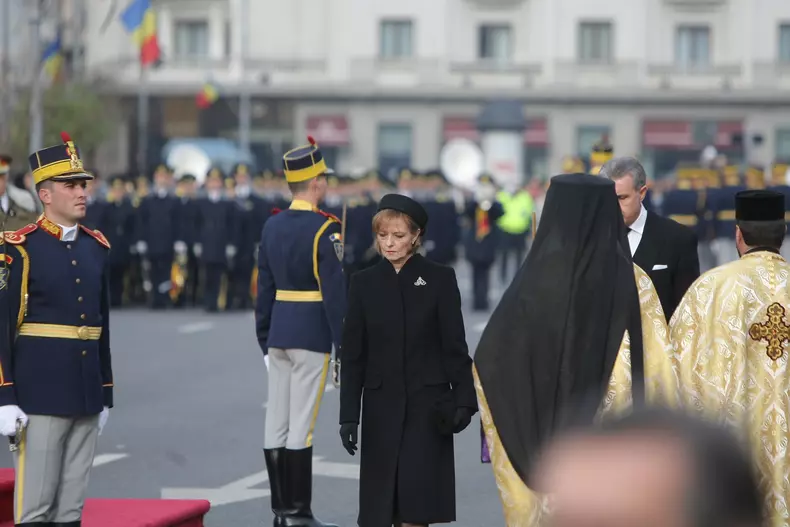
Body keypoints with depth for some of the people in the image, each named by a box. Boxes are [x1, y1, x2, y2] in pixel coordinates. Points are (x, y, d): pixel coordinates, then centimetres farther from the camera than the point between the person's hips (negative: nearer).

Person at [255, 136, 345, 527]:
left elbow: (265, 288, 12)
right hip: (312, 334, -7)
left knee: (276, 423, 7)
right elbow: (334, 290, -14)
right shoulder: (325, 229, -11)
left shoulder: (272, 226, 9)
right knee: (301, 426, -5)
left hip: (279, 332, 7)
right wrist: (345, 344, -10)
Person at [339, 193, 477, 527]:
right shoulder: (364, 283, 5)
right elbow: (352, 355, 5)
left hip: (427, 406, -2)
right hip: (382, 407, 2)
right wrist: (348, 415, 1)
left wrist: (463, 401, -9)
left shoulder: (440, 279, -1)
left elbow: (455, 346, 0)